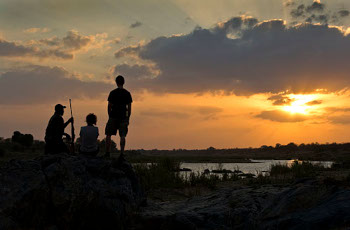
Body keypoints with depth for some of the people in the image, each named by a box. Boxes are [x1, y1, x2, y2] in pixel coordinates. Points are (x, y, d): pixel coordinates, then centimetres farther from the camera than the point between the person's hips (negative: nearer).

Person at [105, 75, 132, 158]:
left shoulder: (112, 93, -2)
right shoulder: (127, 93, 3)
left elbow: (109, 106, -1)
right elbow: (129, 107, 3)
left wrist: (109, 116, 9)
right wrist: (128, 118, 9)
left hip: (113, 116, -1)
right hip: (123, 117, 1)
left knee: (108, 135, 8)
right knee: (122, 136, 2)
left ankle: (107, 152, 7)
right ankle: (122, 153, -4)